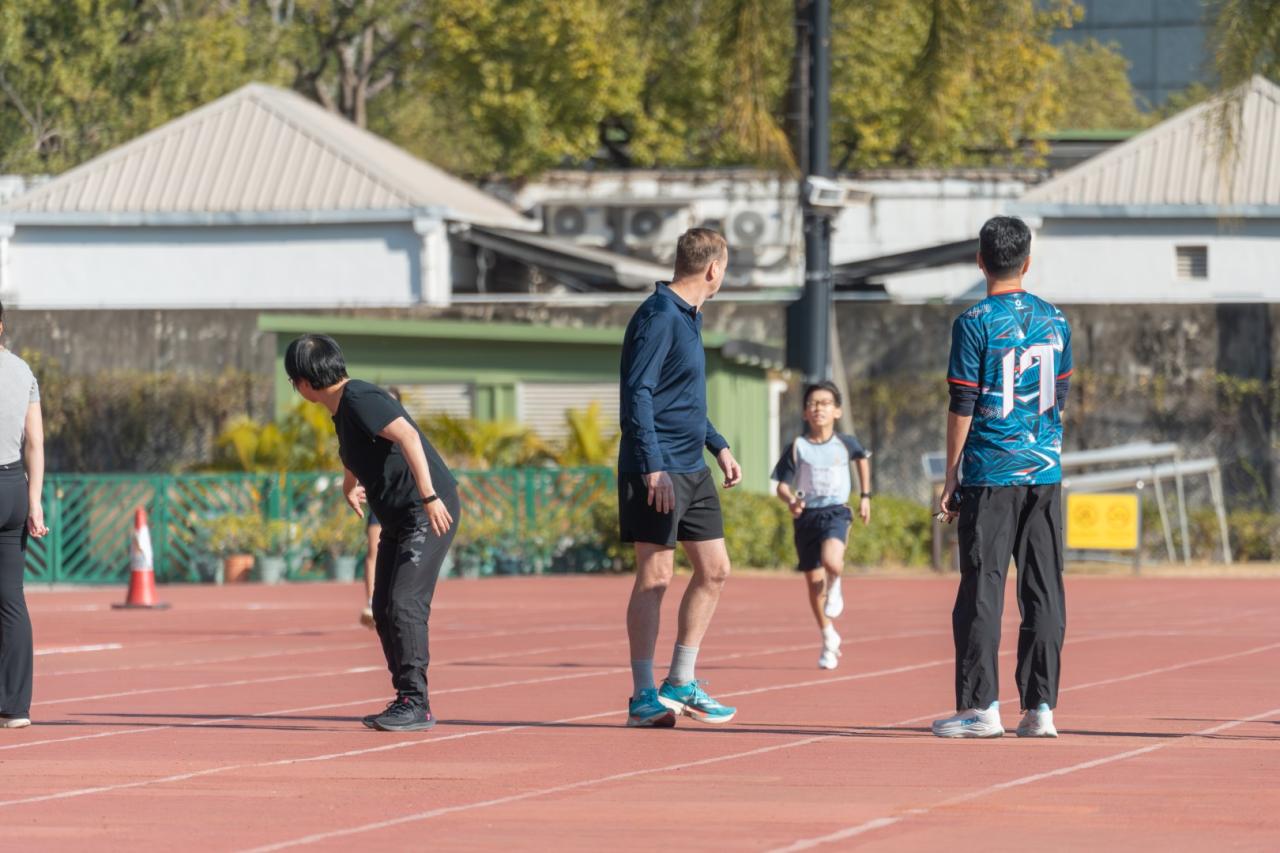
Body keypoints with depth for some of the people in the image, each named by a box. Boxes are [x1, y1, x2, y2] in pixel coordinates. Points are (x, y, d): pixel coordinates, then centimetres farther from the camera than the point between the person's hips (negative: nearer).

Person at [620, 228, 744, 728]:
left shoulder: (688, 316, 16)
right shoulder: (659, 317, -14)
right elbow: (637, 396, -19)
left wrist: (718, 446, 25)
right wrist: (653, 468, -24)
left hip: (692, 471, 10)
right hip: (658, 473, -10)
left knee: (714, 570, 10)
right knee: (655, 577, -7)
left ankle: (680, 684, 17)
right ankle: (644, 697, -2)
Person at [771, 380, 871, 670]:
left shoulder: (845, 444, 1)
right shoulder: (797, 447, -2)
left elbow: (863, 458, 23)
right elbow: (782, 485, -2)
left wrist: (865, 496, 22)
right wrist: (790, 500, -24)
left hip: (836, 511, -2)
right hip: (807, 514, 2)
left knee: (831, 561, -31)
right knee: (814, 581, 7)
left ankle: (835, 587, 7)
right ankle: (828, 639, 24)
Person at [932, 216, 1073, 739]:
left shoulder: (975, 324, -8)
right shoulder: (1054, 321, 8)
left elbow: (962, 407, -8)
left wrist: (950, 480, -1)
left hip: (990, 475, -5)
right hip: (1045, 472, 5)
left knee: (982, 588, -2)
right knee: (1044, 591, 4)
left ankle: (981, 706, -4)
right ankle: (1039, 707, 4)